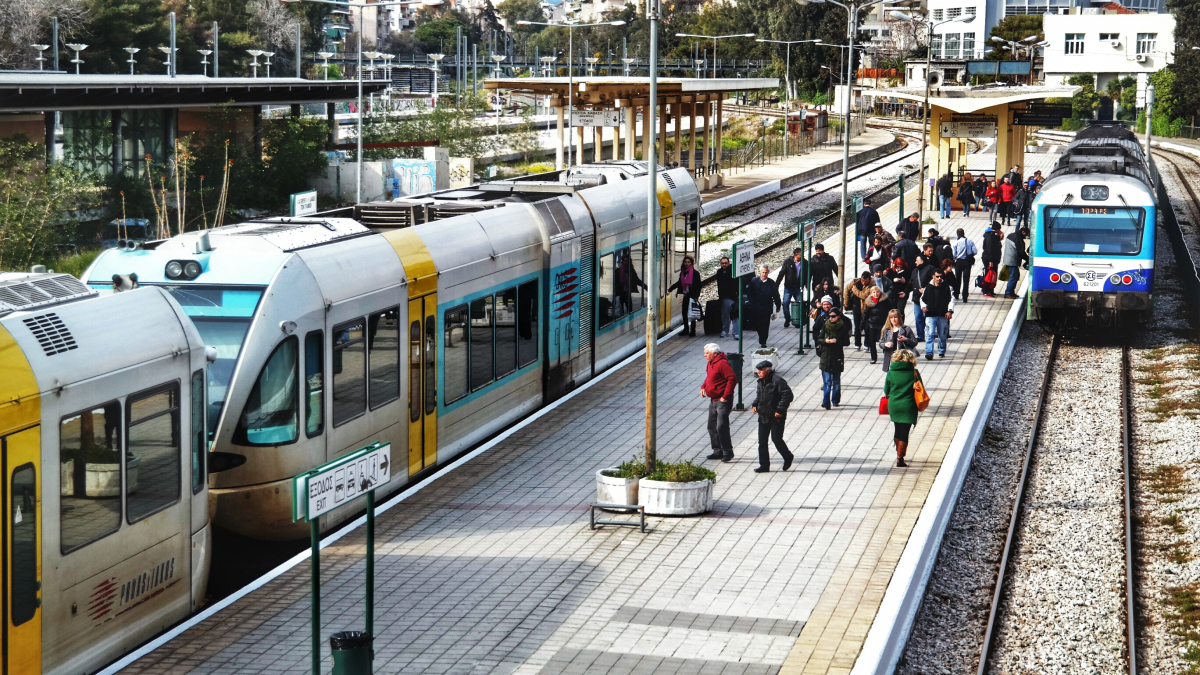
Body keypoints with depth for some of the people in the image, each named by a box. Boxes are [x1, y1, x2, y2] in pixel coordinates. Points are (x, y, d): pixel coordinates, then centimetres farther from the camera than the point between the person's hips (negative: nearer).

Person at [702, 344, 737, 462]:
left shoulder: (722, 363, -18)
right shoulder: (711, 364, 13)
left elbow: (732, 379, -25)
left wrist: (725, 396, -23)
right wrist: (703, 387, 9)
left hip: (723, 401, -10)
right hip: (713, 400, 10)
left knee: (721, 427, -14)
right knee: (712, 426, 13)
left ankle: (728, 452, -6)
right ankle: (718, 451, 22)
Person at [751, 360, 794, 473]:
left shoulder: (777, 381, -17)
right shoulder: (761, 382, 10)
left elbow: (788, 395, -20)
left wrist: (780, 410, -22)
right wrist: (754, 405, 7)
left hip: (776, 417, -8)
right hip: (763, 416, 8)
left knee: (776, 439, -7)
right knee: (762, 441, 5)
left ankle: (788, 457, 19)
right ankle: (764, 465, 11)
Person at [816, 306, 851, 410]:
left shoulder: (843, 327, -2)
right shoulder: (825, 325, 2)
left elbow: (847, 342, -2)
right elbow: (819, 339, 5)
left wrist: (836, 341, -18)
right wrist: (825, 341, -16)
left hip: (837, 357, 0)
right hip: (826, 355, 0)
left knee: (836, 380, 10)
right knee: (827, 381, -7)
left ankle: (835, 400, 20)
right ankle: (826, 401, -14)